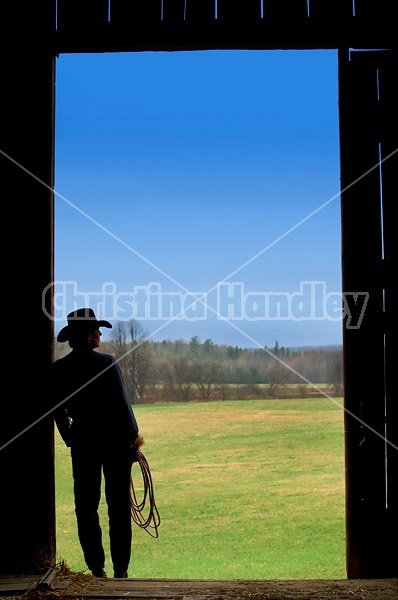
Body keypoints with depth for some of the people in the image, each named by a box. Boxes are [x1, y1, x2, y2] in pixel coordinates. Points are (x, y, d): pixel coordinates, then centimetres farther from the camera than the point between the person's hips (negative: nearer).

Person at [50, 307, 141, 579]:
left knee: (86, 506, 11)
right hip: (116, 441, -3)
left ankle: (96, 569, 14)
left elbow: (59, 412, 5)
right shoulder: (107, 363, -13)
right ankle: (120, 569, 9)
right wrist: (134, 435, 1)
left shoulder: (58, 369, -1)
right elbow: (122, 403, -11)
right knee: (119, 506, 6)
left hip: (82, 443, 3)